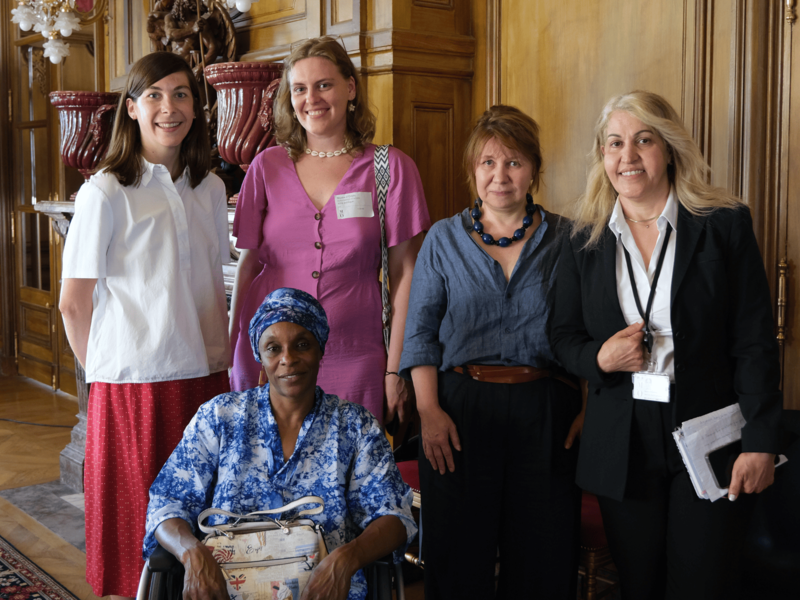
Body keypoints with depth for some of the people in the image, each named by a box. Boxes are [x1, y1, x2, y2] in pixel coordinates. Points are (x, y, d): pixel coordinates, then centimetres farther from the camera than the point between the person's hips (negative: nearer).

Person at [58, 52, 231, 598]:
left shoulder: (210, 189, 9)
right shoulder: (106, 192, -6)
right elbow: (74, 304, -4)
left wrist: (223, 357, 10)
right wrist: (103, 368, 0)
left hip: (204, 376, 5)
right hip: (133, 383, -4)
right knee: (136, 524, 4)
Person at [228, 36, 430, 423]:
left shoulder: (391, 168, 0)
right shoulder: (267, 166, 6)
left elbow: (404, 273, -1)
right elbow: (248, 263, 10)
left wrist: (396, 368, -4)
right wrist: (229, 351, 7)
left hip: (351, 361, -1)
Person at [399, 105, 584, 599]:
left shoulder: (565, 239, 6)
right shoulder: (444, 239, 7)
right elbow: (420, 331, 4)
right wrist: (429, 411, -6)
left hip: (546, 411, 0)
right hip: (462, 409, 0)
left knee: (543, 555, 7)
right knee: (458, 554, 7)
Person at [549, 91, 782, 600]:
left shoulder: (726, 225, -3)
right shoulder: (585, 243, 6)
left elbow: (755, 342, -5)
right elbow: (563, 336, 11)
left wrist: (760, 443, -10)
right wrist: (599, 358, -11)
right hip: (622, 444, 3)